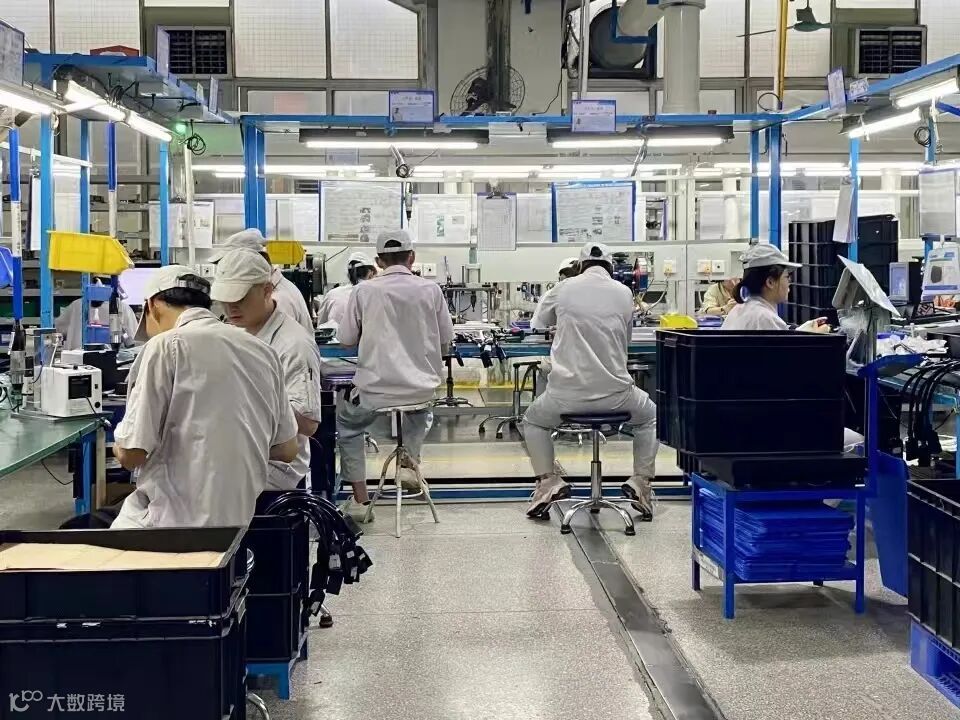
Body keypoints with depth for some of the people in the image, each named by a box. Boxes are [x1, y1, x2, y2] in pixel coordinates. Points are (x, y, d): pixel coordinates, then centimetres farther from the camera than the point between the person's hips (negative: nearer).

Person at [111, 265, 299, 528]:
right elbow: (287, 449, 15)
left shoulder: (166, 346, -9)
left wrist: (120, 444, 12)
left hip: (178, 520, -7)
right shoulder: (262, 350, 9)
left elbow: (131, 453, -10)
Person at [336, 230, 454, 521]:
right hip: (423, 387, 2)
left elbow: (346, 339, 1)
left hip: (376, 388, -2)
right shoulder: (431, 290, -4)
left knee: (346, 424, 27)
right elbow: (446, 338, 6)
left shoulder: (364, 291, -8)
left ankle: (360, 499, 21)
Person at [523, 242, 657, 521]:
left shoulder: (565, 288, 1)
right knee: (650, 417, 32)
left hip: (567, 393, 0)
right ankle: (641, 483, 19)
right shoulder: (624, 293, 2)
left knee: (533, 421, 30)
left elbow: (545, 317, 22)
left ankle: (548, 481, 13)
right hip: (615, 393, 1)